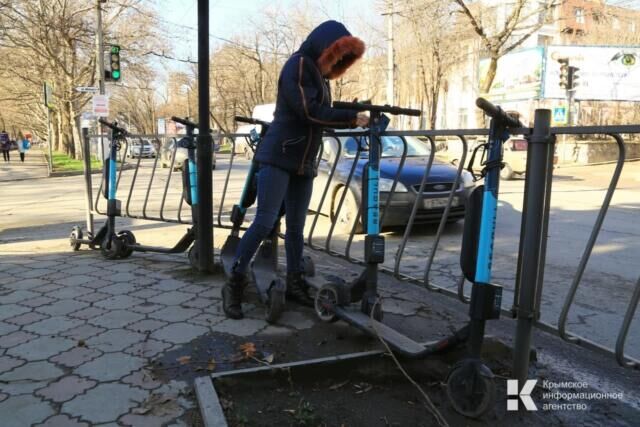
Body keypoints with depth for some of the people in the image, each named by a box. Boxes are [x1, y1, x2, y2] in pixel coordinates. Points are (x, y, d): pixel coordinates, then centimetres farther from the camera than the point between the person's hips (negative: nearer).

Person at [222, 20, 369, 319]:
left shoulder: (319, 75, 18)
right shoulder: (297, 65, -9)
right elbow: (311, 112, -19)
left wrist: (352, 115, 3)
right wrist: (352, 118, -15)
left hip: (304, 164, 9)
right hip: (278, 157, -8)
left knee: (296, 227, 9)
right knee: (265, 222, -13)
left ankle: (294, 284, 18)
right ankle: (234, 284, -3)